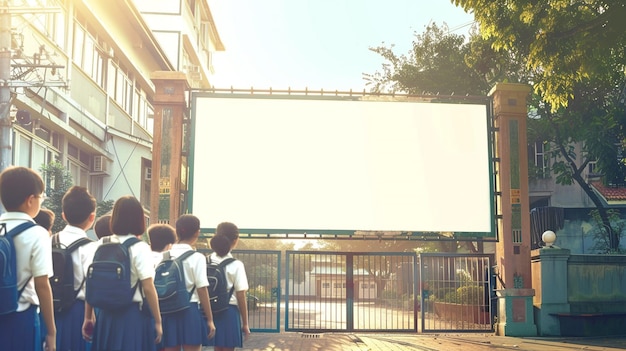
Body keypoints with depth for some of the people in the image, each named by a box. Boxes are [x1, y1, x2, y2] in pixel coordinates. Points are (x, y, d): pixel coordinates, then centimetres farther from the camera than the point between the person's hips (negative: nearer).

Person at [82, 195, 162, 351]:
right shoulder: (140, 248, -10)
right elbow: (148, 288, -13)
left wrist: (88, 317, 16)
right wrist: (158, 321, -5)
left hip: (107, 314, 5)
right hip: (134, 316, -5)